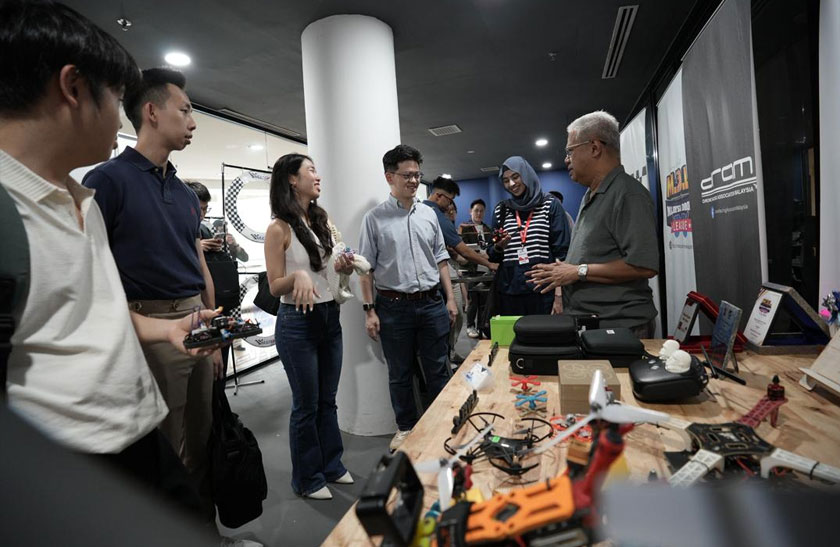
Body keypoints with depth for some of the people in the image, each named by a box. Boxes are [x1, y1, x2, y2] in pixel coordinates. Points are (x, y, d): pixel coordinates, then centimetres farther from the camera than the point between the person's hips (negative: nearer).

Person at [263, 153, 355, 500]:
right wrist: (298, 276, -30)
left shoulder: (319, 221, 8)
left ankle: (332, 465, 35)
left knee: (327, 399, 17)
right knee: (306, 404, 7)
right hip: (297, 322, -6)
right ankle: (307, 478, 27)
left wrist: (341, 267, -2)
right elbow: (275, 286, -10)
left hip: (329, 318, 6)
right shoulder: (279, 228, -11)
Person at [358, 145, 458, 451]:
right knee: (399, 374, 12)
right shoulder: (375, 218, -3)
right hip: (394, 307, -2)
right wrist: (369, 311, -6)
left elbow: (441, 259, 12)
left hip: (432, 304, 3)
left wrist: (450, 299, 7)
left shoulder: (429, 214, 8)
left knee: (438, 370, 11)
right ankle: (406, 427, 31)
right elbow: (366, 268, -2)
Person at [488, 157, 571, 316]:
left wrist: (559, 295, -9)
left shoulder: (551, 205, 1)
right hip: (509, 291, 3)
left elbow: (561, 252, -2)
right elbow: (493, 256, 14)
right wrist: (498, 247, -8)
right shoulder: (500, 210, 9)